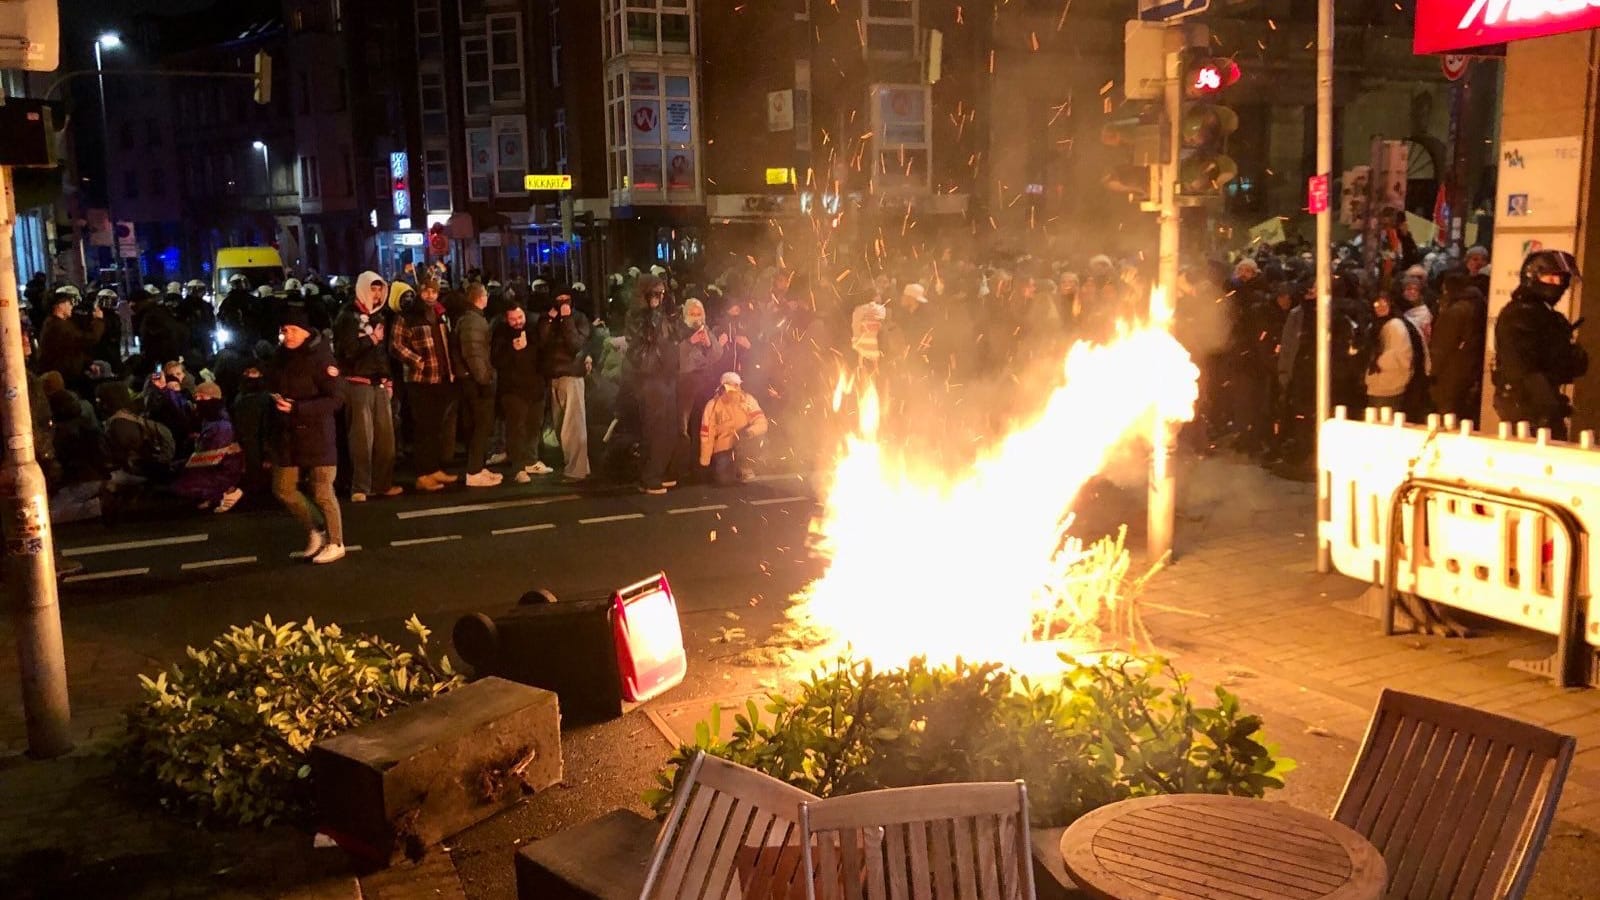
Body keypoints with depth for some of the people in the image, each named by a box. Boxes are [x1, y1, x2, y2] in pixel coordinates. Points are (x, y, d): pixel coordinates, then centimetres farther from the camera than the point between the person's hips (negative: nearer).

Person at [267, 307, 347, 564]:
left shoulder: (320, 357, -14)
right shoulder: (281, 355, 5)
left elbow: (335, 401, -18)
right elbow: (272, 386, 22)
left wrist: (297, 408, -25)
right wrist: (276, 399, 2)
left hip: (316, 434, -7)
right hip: (287, 434, 7)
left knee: (322, 493, 0)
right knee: (283, 489, 11)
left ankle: (336, 543, 16)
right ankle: (314, 532, 30)